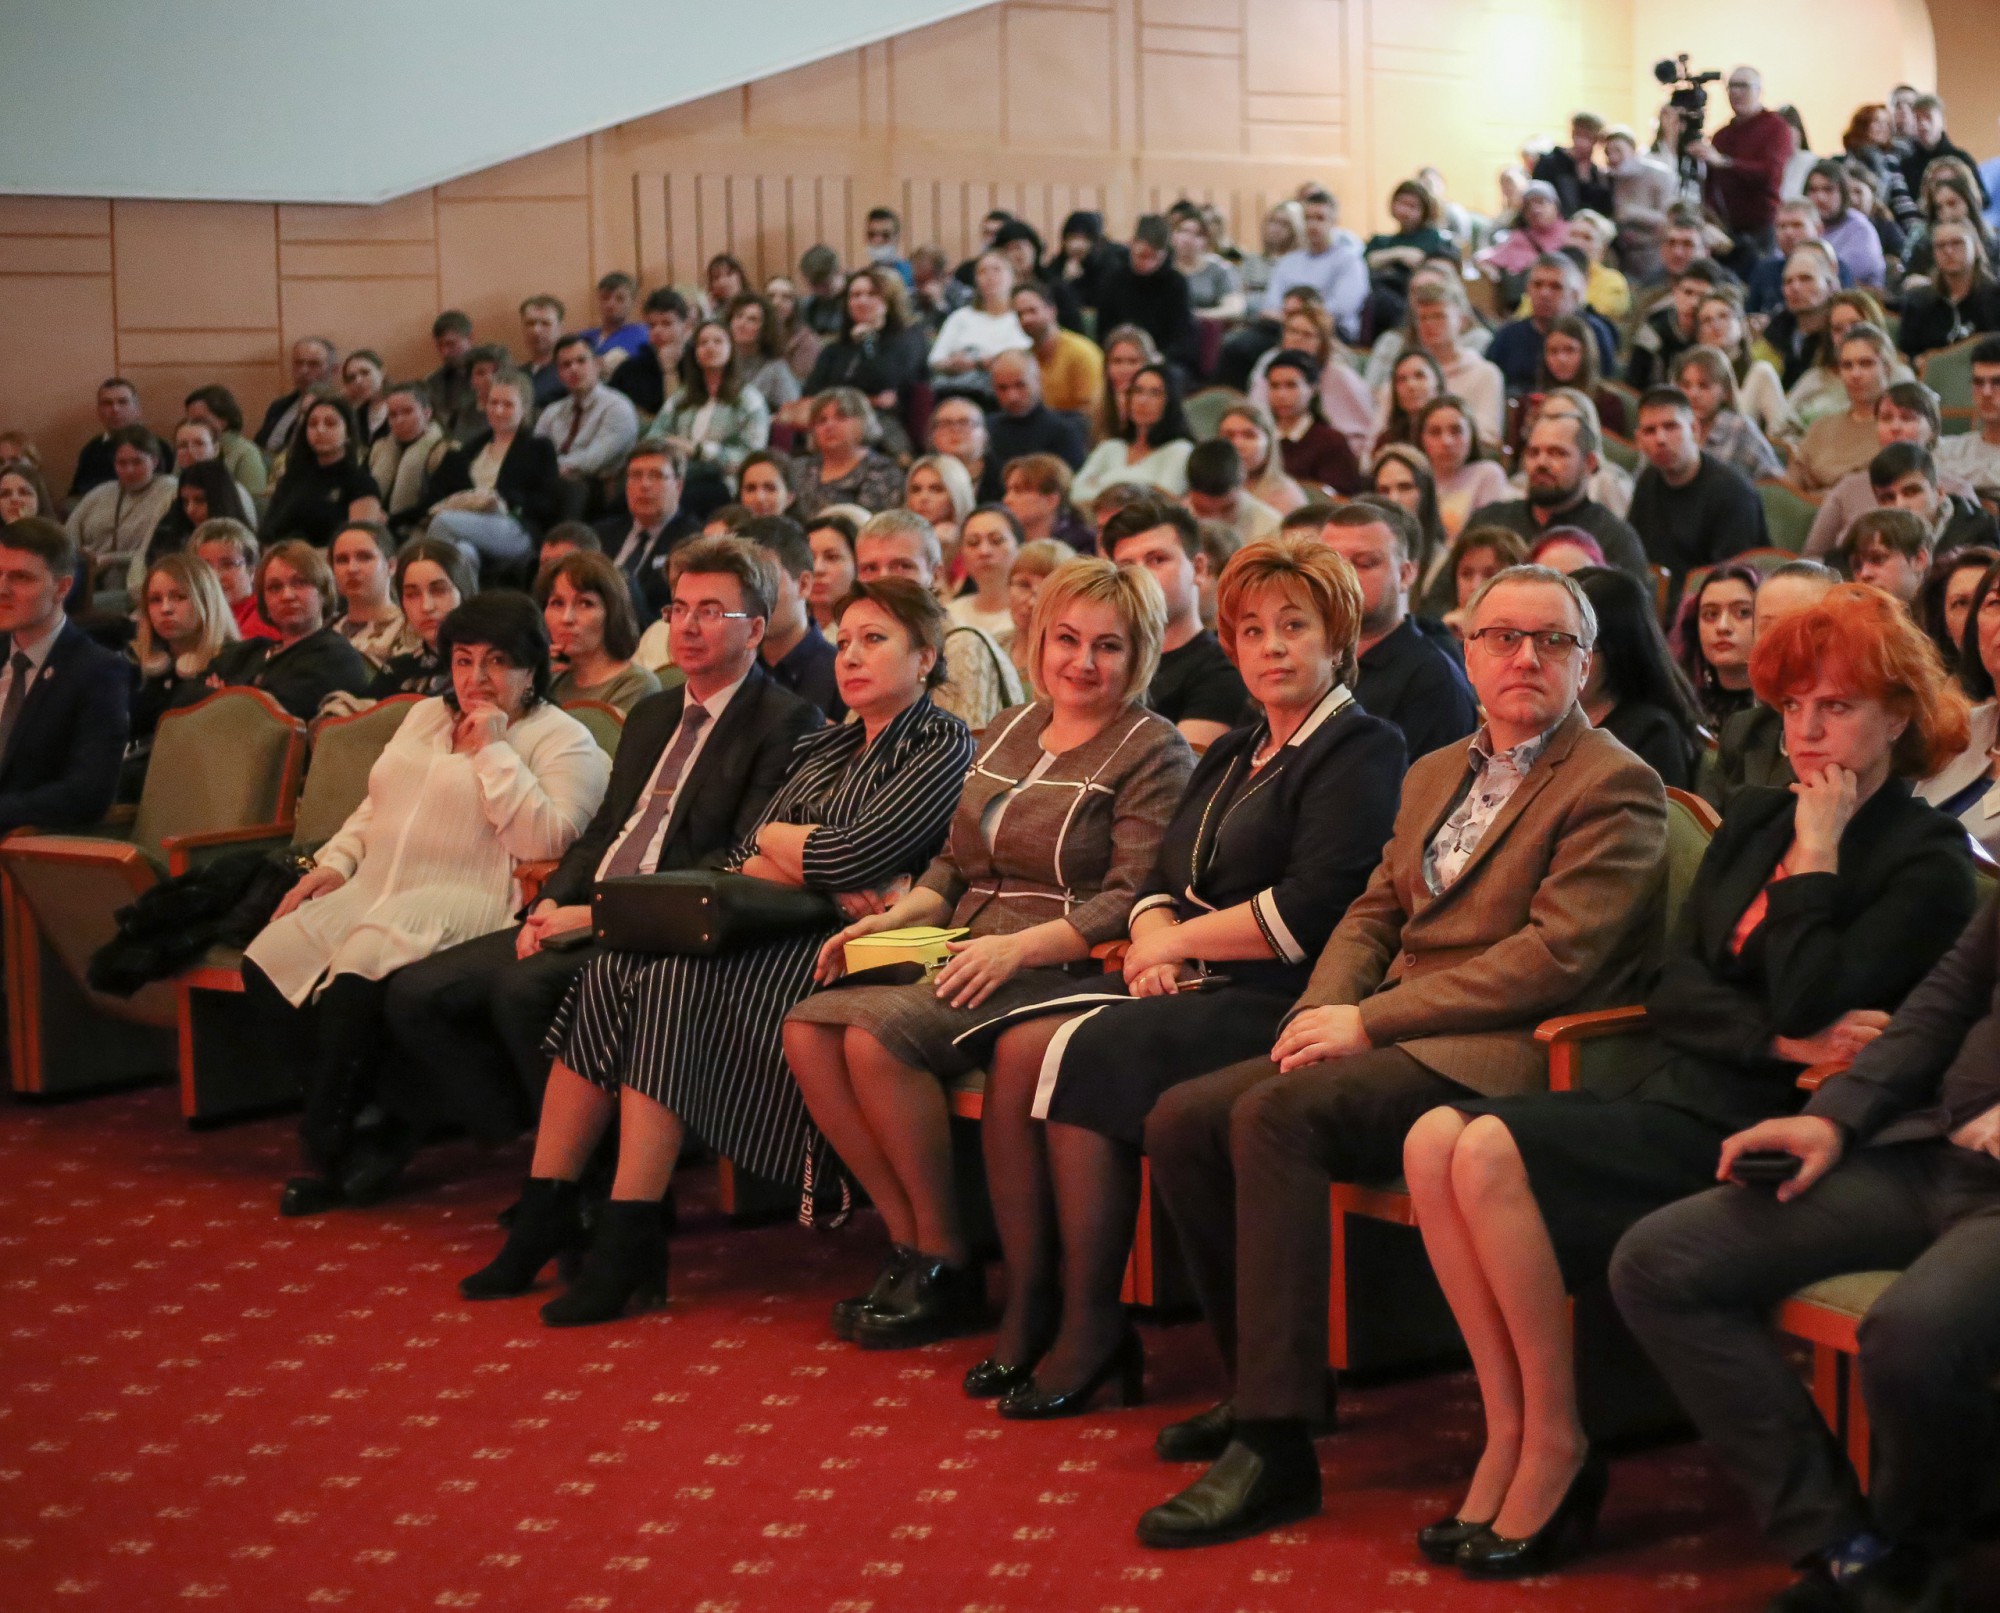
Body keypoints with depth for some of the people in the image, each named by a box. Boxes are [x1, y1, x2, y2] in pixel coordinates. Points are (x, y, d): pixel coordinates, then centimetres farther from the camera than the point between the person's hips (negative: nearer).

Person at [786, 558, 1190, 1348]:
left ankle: (946, 1263, -14)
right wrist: (895, 918, 4)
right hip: (964, 959, 8)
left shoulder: (1154, 754, -3)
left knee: (878, 1033, -28)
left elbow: (1132, 901, -13)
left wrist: (1019, 946, -24)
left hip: (1061, 970, -8)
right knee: (808, 1028, -15)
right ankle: (908, 1240, -8)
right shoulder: (1011, 730, 20)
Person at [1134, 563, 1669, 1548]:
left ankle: (1276, 1446, -29)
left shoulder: (1615, 786, -4)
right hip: (1388, 1039, 8)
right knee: (1181, 1119, -10)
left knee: (1274, 1115, -30)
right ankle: (1263, 1384, 5)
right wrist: (1323, 1009, 0)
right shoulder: (1434, 775, 23)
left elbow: (1556, 956, -15)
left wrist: (1371, 1020, -16)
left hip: (1491, 1057, -8)